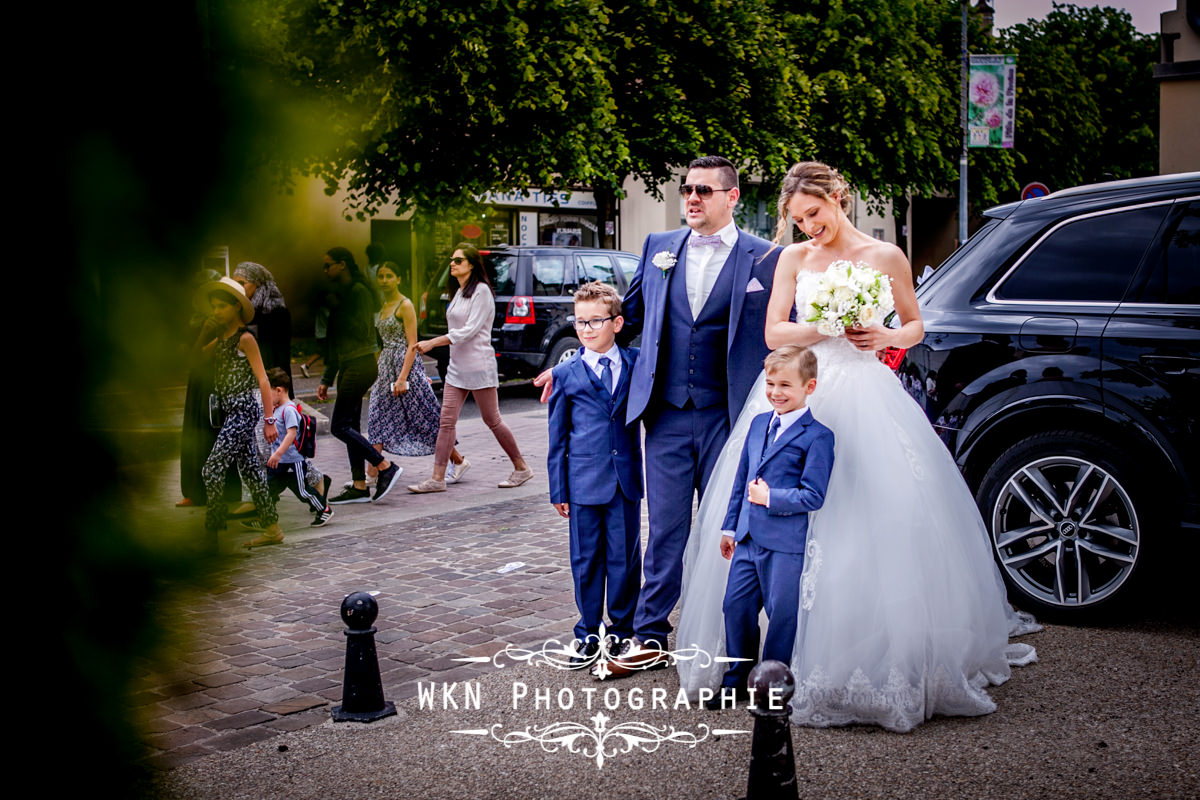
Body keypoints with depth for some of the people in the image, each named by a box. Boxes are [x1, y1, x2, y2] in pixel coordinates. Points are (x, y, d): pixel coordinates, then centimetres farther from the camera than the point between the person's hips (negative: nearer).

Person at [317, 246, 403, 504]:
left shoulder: (359, 291, -10)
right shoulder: (341, 294, 18)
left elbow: (362, 330, -20)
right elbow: (336, 342, 21)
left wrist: (338, 309, -15)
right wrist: (327, 379, 20)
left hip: (361, 364, -10)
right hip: (347, 365, 10)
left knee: (340, 426, -10)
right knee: (350, 426, 8)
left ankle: (386, 467, -6)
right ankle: (359, 487, 11)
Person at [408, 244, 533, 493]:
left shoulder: (481, 291, -12)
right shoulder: (459, 292, 14)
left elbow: (469, 330, -19)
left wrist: (433, 343, -21)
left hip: (479, 367, -8)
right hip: (457, 367, 8)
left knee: (492, 421, 1)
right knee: (446, 421, 0)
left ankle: (521, 468, 15)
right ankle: (437, 478, -2)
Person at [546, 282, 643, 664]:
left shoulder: (636, 363, 2)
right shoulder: (565, 374, 0)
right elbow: (557, 438, 4)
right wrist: (558, 489, 3)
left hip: (626, 478, 1)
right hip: (585, 480, -1)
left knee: (625, 557, 7)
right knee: (586, 560, 6)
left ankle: (622, 630, 22)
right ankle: (587, 634, 19)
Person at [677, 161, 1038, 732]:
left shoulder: (885, 257, 6)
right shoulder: (793, 258, 10)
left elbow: (915, 325, 15)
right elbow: (774, 334, 4)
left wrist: (887, 337, -6)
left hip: (865, 398, -1)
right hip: (799, 395, 1)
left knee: (882, 523, -8)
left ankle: (885, 658, 3)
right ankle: (800, 656, 6)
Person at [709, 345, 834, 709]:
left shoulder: (817, 436, -10)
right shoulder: (758, 424, 11)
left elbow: (814, 495, -14)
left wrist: (770, 498, -18)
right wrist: (730, 527, 18)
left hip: (786, 542, -6)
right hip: (748, 538, 7)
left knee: (781, 614, 4)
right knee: (736, 606, 11)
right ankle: (737, 679, 27)